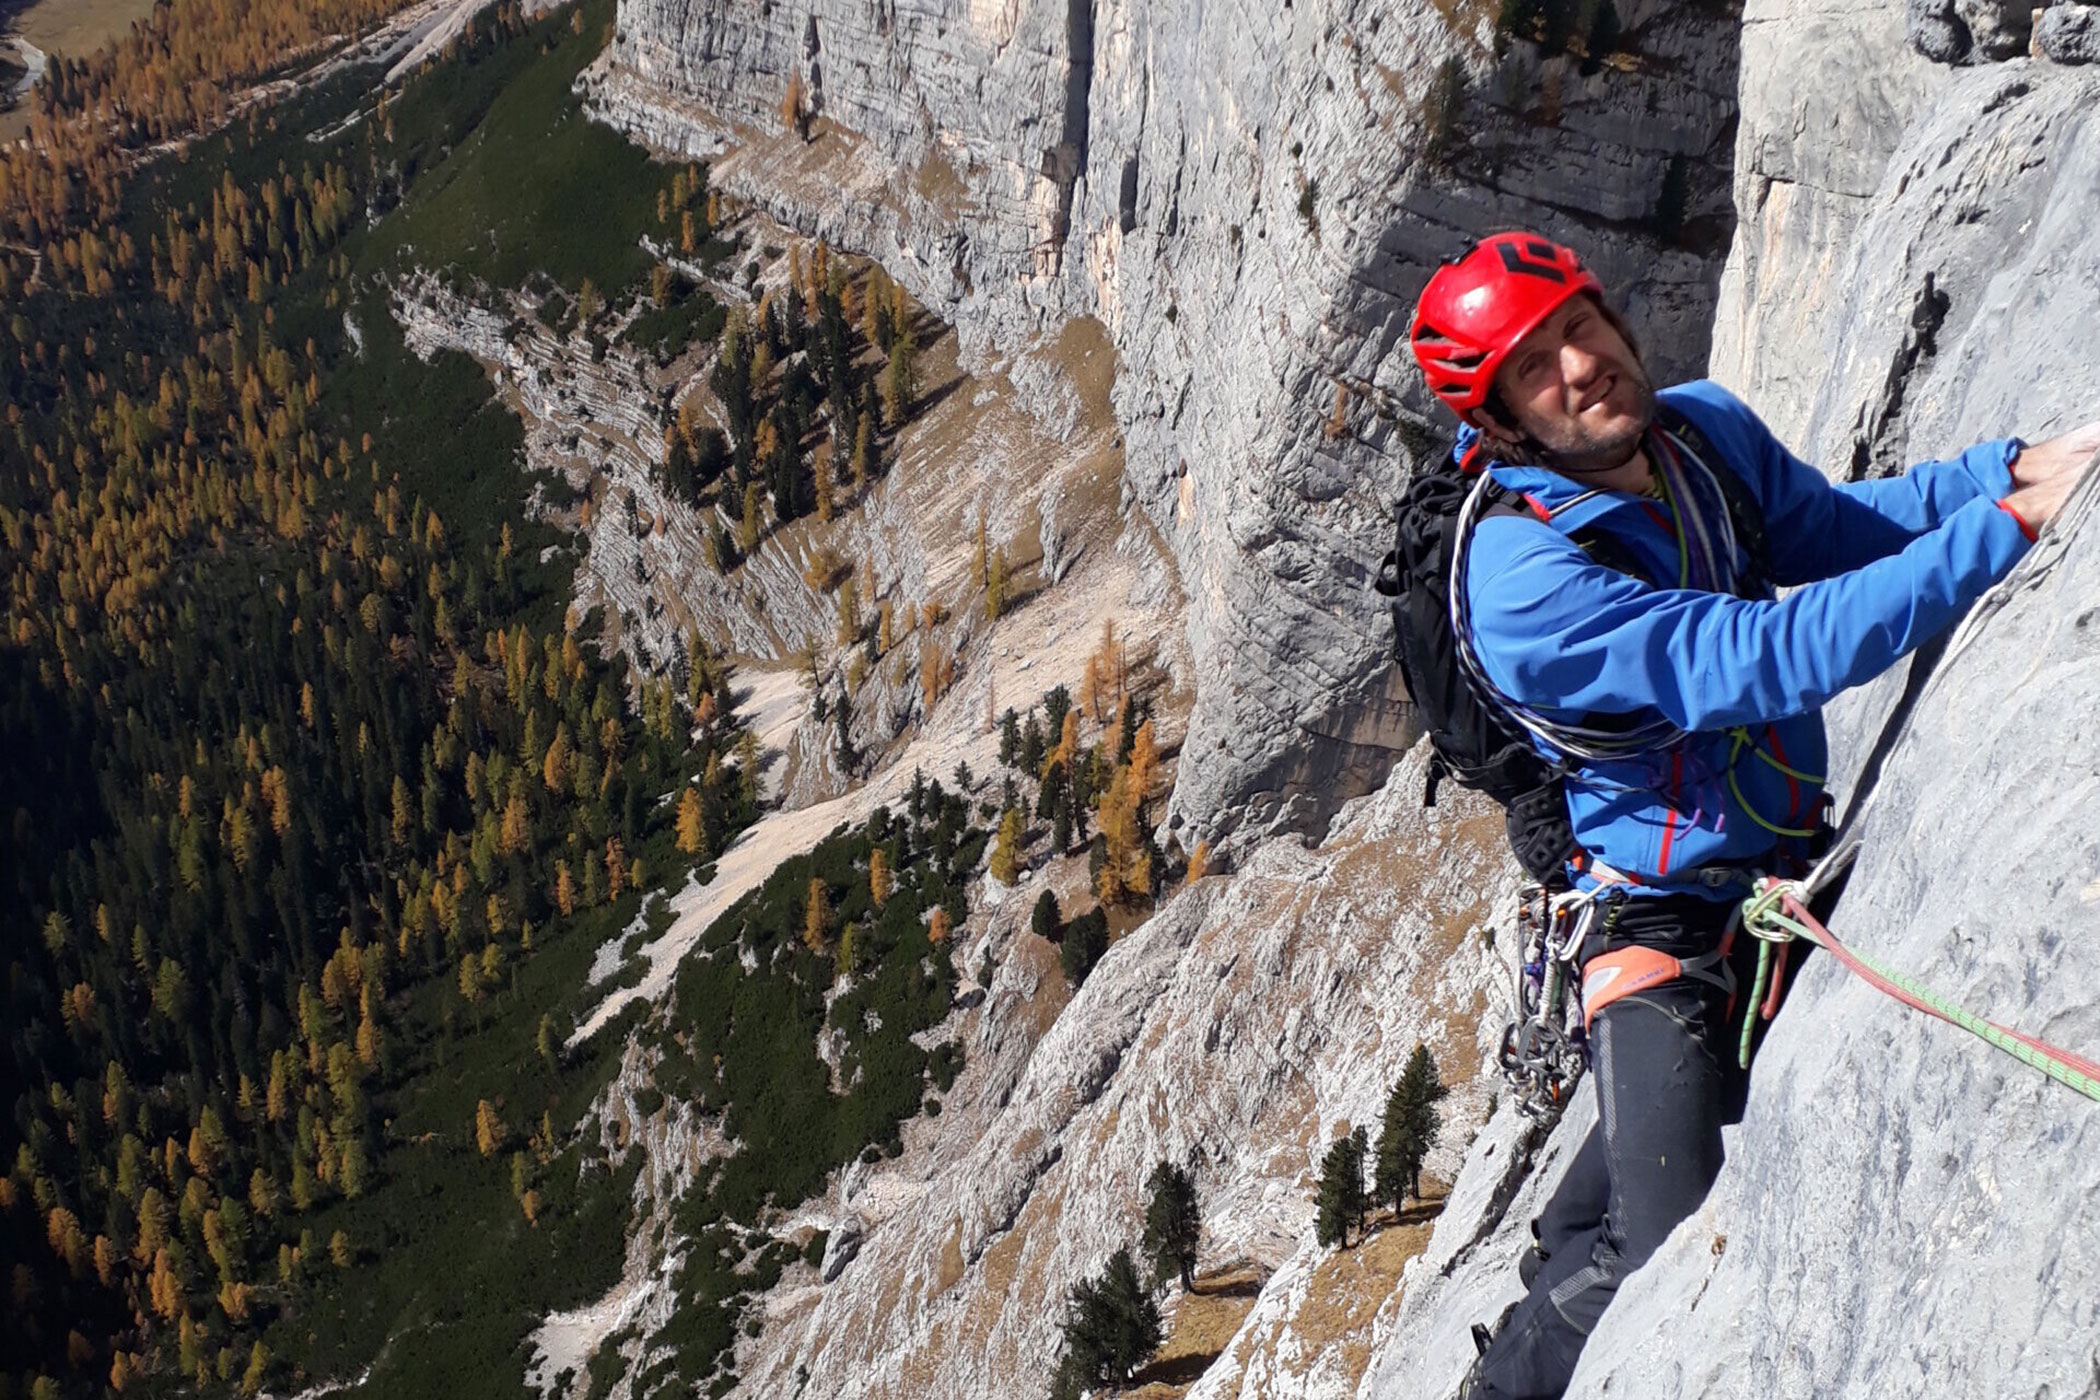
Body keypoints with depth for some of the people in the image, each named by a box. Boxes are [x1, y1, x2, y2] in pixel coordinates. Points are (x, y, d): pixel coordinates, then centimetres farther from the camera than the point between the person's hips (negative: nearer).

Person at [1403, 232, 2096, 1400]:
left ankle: (1557, 1258, 59)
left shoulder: (1702, 427, -7)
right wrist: (2007, 528, -38)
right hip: (1668, 922, -8)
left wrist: (2006, 466, -11)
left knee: (1706, 1099, 32)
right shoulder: (1521, 579, -32)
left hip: (1794, 858, 8)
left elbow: (1835, 524, 7)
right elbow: (1764, 659, -39)